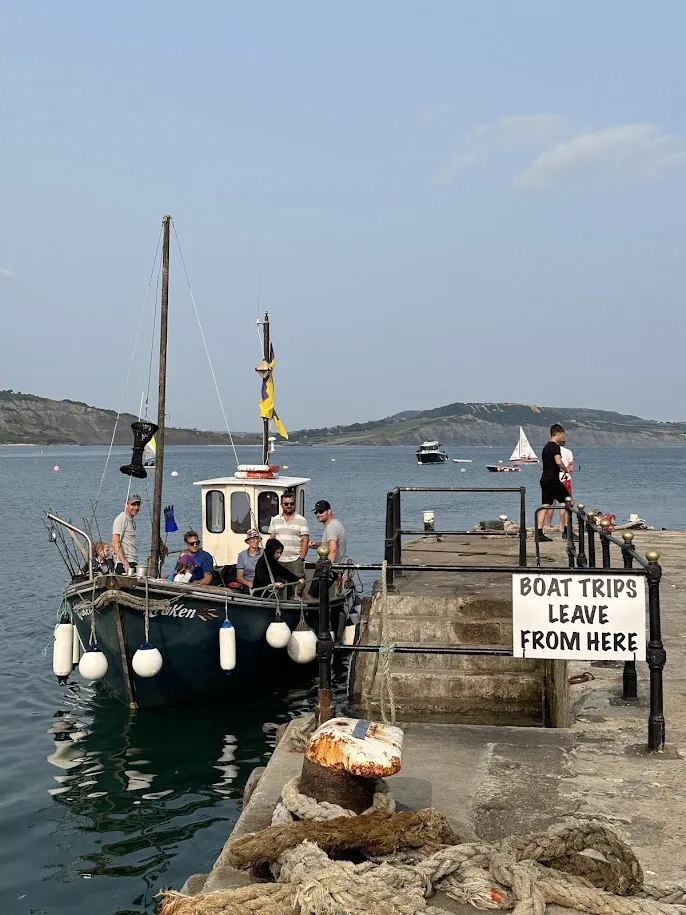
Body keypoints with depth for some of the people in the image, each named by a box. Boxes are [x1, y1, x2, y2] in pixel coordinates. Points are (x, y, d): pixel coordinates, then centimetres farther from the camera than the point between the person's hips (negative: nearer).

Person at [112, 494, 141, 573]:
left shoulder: (132, 521, 20)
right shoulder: (121, 519, -7)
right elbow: (115, 543, -16)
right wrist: (126, 564, -22)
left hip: (133, 563, 9)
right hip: (123, 565, -8)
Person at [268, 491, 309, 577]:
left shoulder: (301, 520, 2)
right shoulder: (275, 520, 14)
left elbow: (305, 541, -1)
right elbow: (272, 540, 15)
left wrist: (301, 558, -10)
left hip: (295, 561, -3)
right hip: (278, 561, 3)